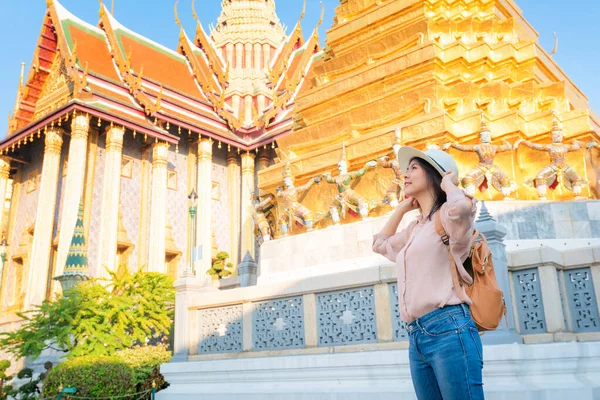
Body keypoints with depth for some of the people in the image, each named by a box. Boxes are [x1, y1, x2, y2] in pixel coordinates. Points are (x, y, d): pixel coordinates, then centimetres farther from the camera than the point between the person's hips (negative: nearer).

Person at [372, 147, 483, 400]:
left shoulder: (447, 215, -1)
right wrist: (403, 208, 30)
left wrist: (448, 184, -4)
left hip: (449, 329, -8)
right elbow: (379, 244, 40)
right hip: (416, 336, 8)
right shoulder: (414, 229, 23)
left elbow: (461, 207, -26)